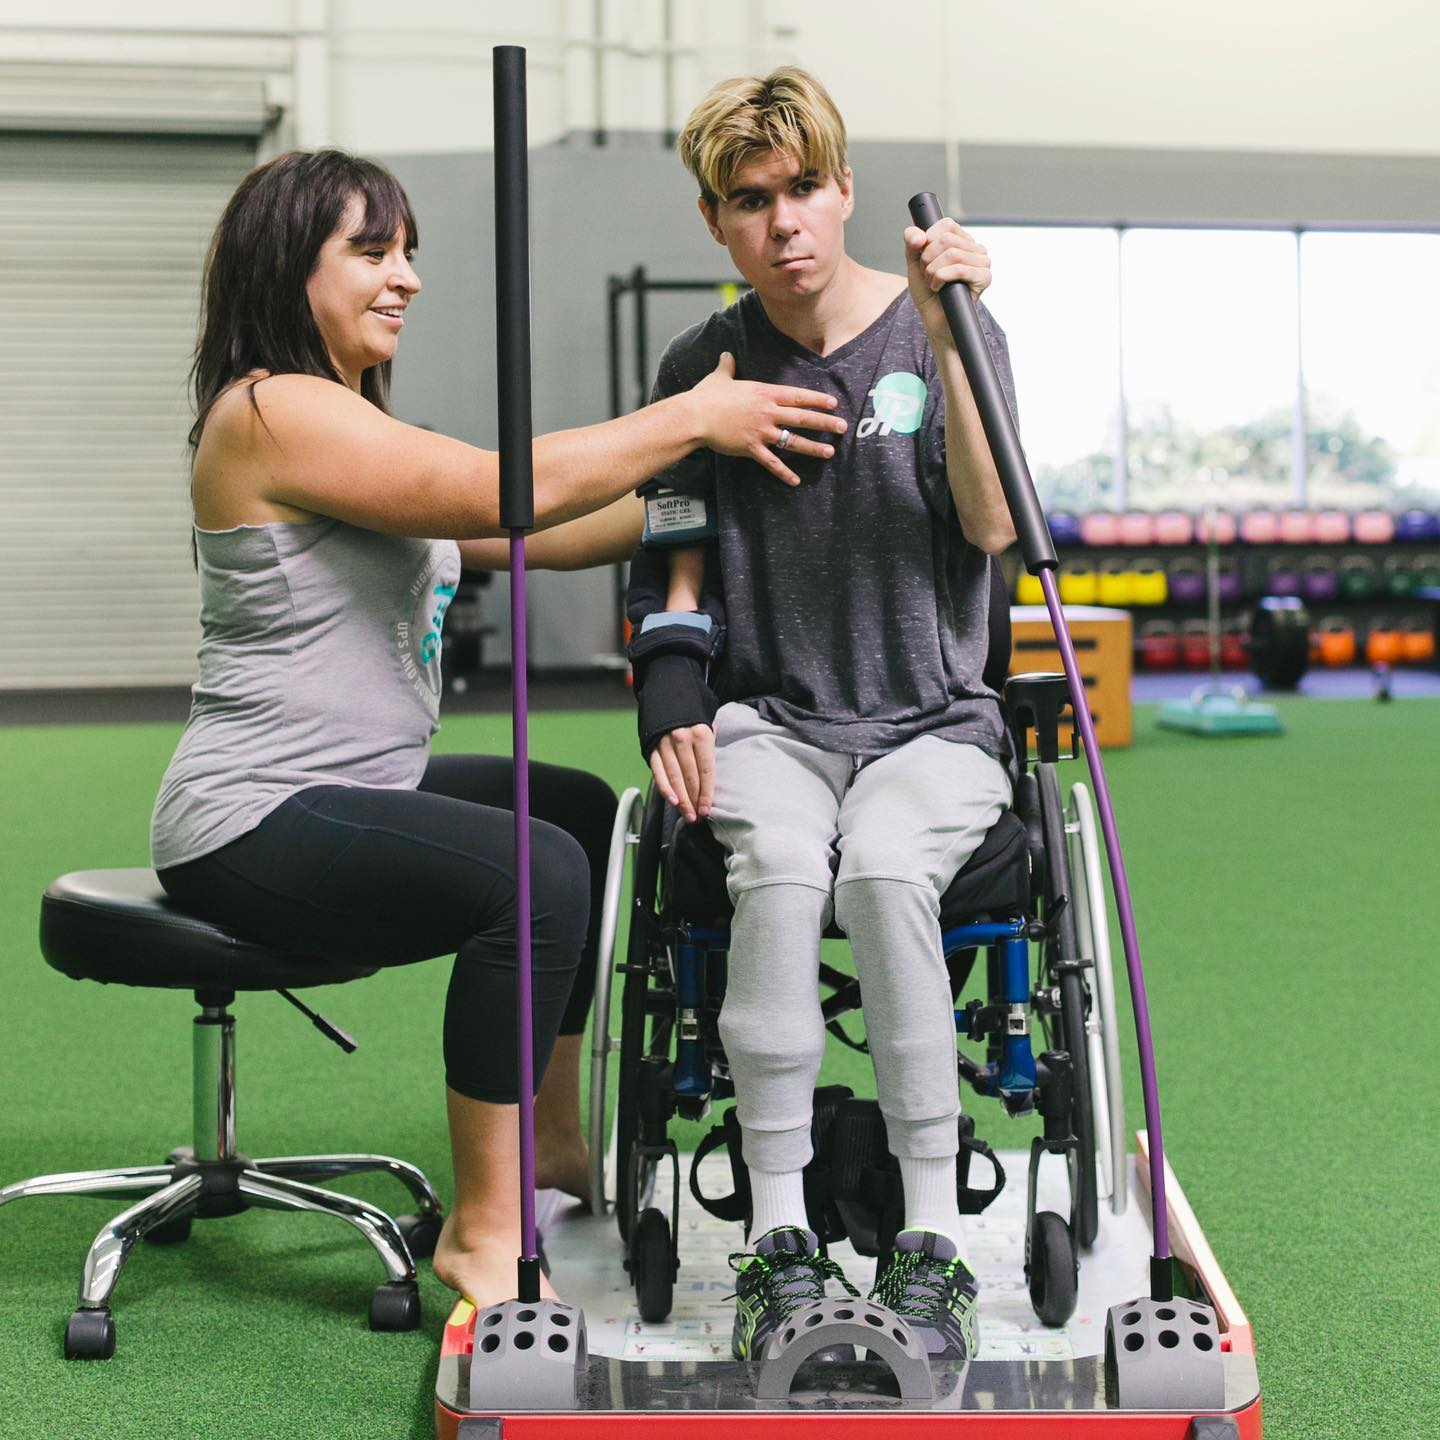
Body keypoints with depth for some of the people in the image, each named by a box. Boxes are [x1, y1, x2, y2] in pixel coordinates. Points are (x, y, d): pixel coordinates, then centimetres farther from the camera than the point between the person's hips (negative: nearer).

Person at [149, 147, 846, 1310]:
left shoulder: (353, 424, 16)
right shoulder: (273, 413, -17)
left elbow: (542, 537, 12)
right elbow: (507, 491, -24)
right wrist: (691, 420, -15)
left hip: (356, 789, 11)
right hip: (255, 824, -11)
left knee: (583, 809, 25)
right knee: (536, 873, -30)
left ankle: (553, 1137, 34)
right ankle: (484, 1235, -20)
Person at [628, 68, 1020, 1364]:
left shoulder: (940, 332, 3)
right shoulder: (703, 368, 9)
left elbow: (991, 529, -10)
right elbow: (682, 575, 12)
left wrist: (945, 340, -16)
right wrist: (673, 712, -5)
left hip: (934, 722, -1)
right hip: (769, 721, 1)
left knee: (883, 872, -34)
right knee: (780, 870, -32)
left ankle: (932, 1243, -28)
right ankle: (779, 1241, -27)